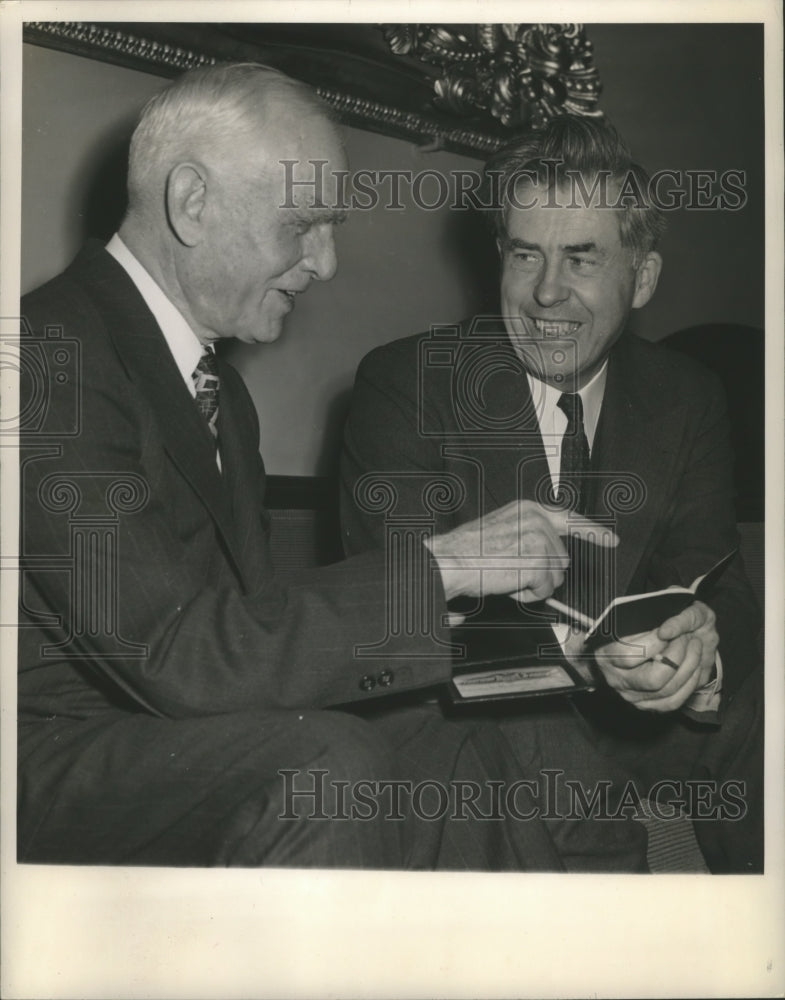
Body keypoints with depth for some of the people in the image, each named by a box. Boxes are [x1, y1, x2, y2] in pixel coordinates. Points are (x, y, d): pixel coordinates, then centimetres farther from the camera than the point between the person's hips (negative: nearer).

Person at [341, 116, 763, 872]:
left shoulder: (685, 401, 7)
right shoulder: (404, 384, -6)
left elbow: (715, 581, 1)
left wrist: (704, 638, -25)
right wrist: (583, 648, -33)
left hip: (631, 697, 5)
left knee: (751, 721, -21)